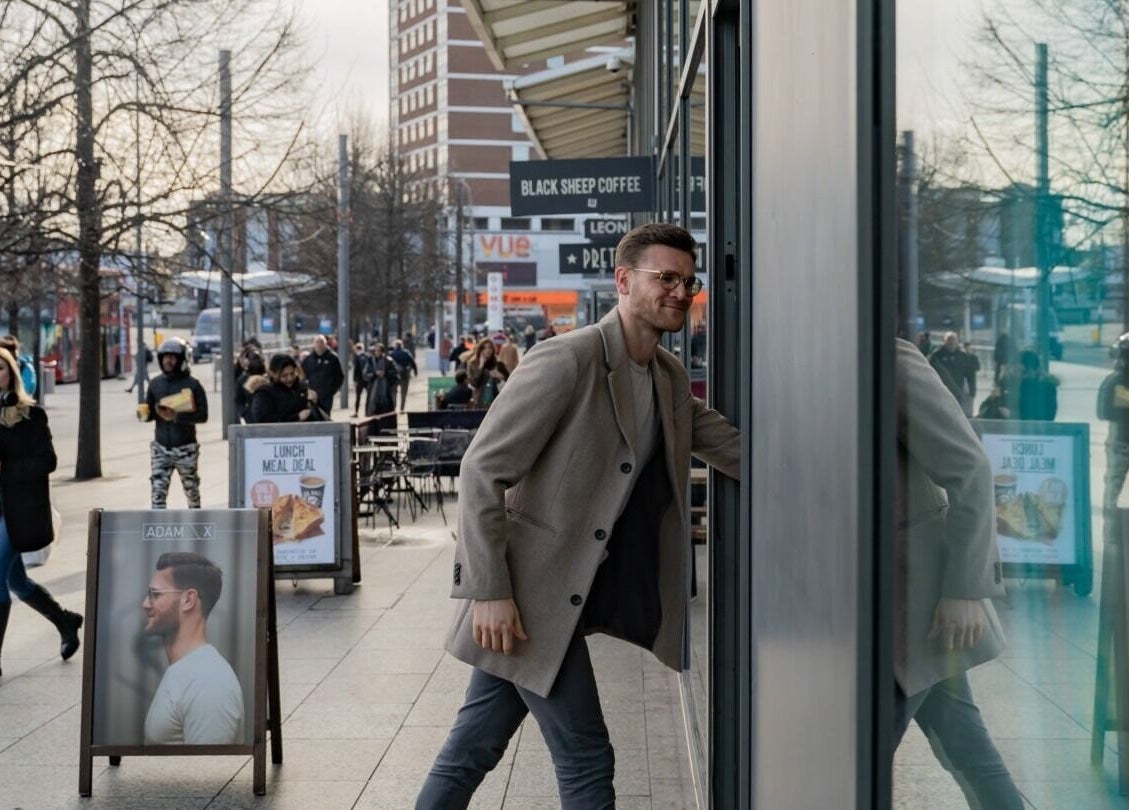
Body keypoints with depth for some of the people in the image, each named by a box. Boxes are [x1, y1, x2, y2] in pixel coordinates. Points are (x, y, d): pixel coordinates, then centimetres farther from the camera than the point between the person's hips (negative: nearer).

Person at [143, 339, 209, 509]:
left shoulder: (192, 385, -7)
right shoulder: (156, 384, 6)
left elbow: (202, 415, -13)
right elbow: (149, 412, 13)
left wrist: (176, 416, -24)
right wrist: (145, 413, -11)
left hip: (185, 448, -3)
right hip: (160, 447, 3)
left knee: (191, 489, 12)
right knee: (158, 490, -8)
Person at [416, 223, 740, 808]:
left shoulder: (671, 379, 10)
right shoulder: (567, 360, -16)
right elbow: (481, 472, -17)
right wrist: (490, 591, -21)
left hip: (573, 599, 7)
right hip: (531, 595, -7)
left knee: (473, 747, 13)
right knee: (586, 761, -1)